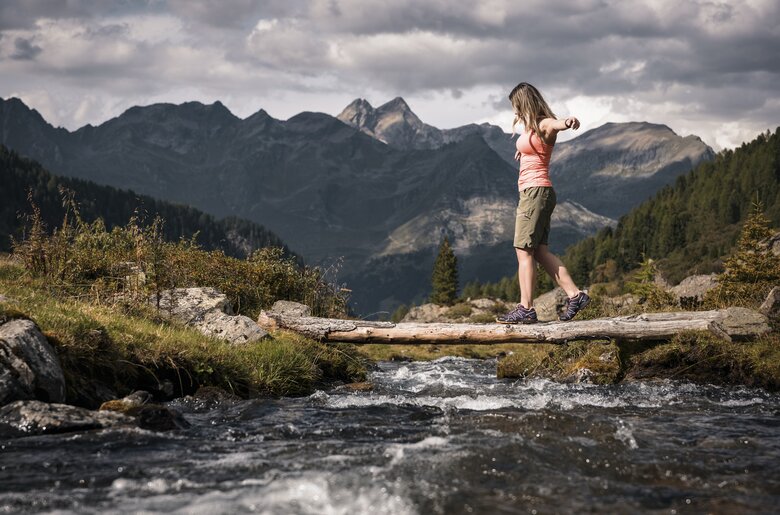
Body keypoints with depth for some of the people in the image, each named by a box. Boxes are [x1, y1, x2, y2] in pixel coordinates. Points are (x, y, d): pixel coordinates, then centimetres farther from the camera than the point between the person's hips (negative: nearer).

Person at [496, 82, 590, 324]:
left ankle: (526, 309, -11)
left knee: (524, 250, -10)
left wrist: (569, 122, -62)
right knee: (539, 251, 8)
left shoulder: (544, 125, -11)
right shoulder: (530, 126, 16)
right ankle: (575, 295, 6)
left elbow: (556, 124, -38)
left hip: (536, 192, -9)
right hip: (531, 193, 9)